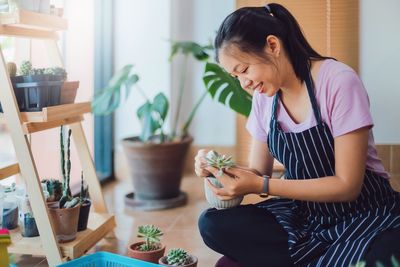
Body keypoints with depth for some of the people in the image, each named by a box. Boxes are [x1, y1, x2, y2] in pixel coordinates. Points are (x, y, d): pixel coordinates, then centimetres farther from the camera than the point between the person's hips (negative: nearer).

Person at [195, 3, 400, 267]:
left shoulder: (338, 82, -17)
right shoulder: (264, 97, 2)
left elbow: (347, 185, -17)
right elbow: (258, 174, 7)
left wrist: (260, 185, -22)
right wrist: (219, 168, -15)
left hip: (365, 215, -6)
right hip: (304, 213, 6)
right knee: (213, 224, -17)